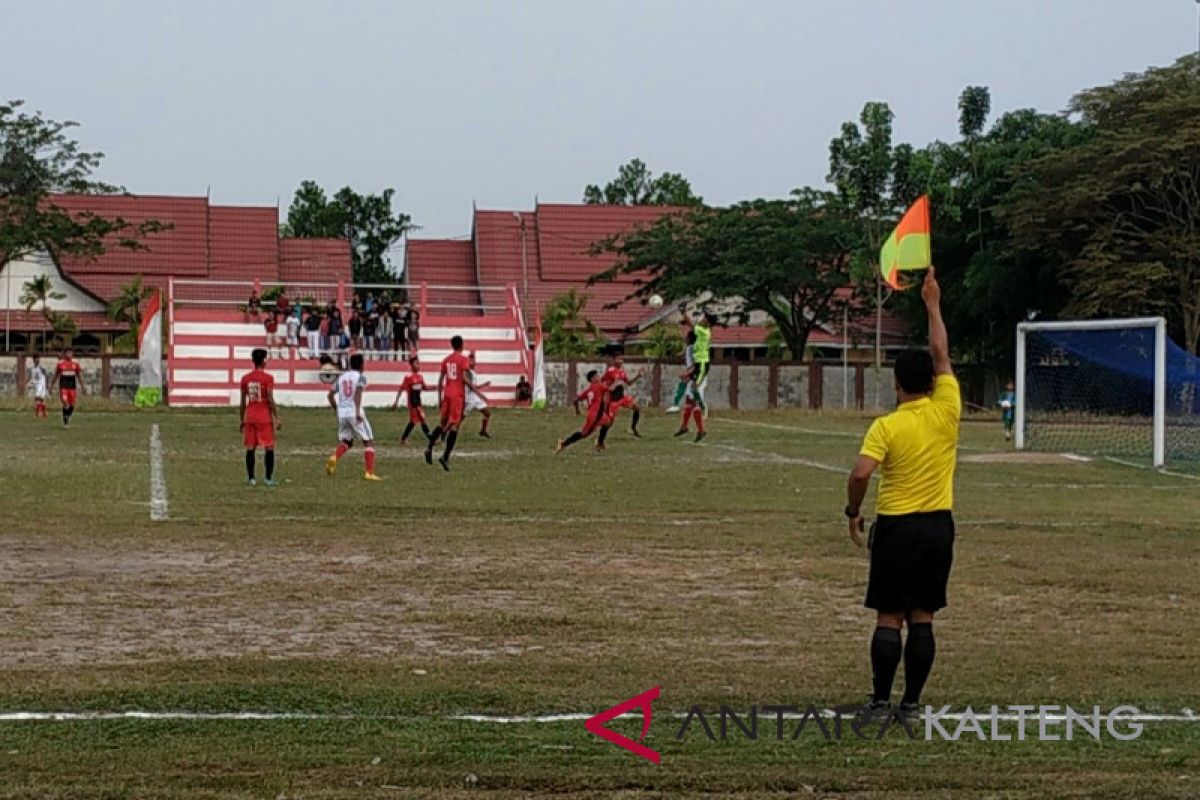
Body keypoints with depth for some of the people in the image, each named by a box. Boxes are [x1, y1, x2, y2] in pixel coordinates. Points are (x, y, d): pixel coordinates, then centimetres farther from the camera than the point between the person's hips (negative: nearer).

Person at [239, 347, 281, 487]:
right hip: (265, 418, -4)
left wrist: (241, 419, 14)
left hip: (250, 417, 4)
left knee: (250, 448, 7)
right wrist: (277, 418, -7)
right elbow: (270, 400, -12)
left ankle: (250, 478, 7)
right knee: (269, 448, 2)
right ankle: (268, 479, -1)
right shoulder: (268, 378, -9)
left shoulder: (245, 378, 4)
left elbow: (243, 401, 6)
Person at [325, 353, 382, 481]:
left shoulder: (341, 377, 15)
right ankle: (369, 473, -6)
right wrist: (358, 411, -27)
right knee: (368, 442, 4)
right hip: (354, 412, -5)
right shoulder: (361, 377, -2)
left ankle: (334, 458, -8)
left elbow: (331, 395, 17)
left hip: (342, 413, 5)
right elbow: (357, 394, -18)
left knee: (346, 441, 22)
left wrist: (336, 408, 30)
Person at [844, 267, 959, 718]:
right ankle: (912, 702, 8)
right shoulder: (946, 411, -3)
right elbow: (941, 355, 8)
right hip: (938, 526, 3)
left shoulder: (886, 426, -11)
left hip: (896, 527, -3)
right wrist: (933, 305, 14)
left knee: (889, 619, 3)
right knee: (922, 620, 7)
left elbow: (860, 473, -22)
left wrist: (853, 512, -5)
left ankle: (881, 700, 5)